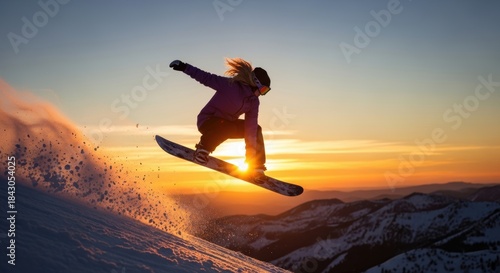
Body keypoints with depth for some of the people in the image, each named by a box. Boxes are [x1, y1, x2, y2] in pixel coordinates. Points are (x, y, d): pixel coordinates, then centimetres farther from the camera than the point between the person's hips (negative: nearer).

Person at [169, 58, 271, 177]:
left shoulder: (254, 101, -2)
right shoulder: (230, 85, -20)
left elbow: (250, 127, -6)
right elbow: (206, 78, -19)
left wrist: (251, 151, -11)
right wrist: (184, 67, -25)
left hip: (227, 123, 7)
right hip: (207, 121, -7)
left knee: (256, 129, 1)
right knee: (230, 128, -37)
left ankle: (256, 167, 4)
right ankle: (203, 149, -18)